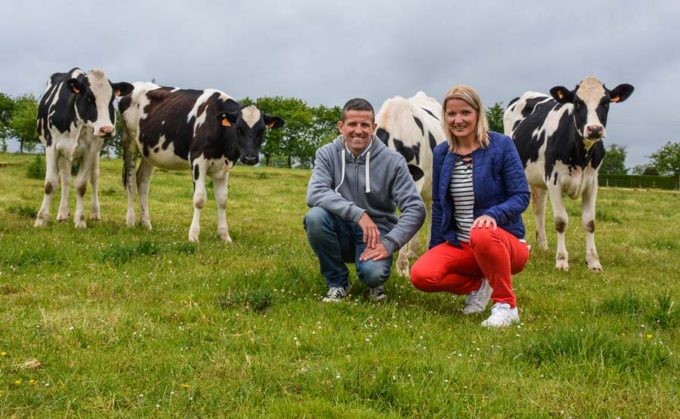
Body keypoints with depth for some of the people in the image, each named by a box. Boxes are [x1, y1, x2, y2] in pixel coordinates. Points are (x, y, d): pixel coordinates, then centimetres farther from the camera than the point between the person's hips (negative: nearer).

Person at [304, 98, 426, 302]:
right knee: (315, 216, -29)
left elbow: (415, 209, -12)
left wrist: (389, 243, -24)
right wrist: (358, 214, -32)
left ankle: (374, 281, 8)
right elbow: (315, 194, -22)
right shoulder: (327, 154, -5)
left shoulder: (393, 161, -8)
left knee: (374, 272, -33)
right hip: (342, 231, 2)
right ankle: (337, 282, -6)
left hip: (377, 232, -2)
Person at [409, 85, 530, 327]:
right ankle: (479, 285, 6)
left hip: (503, 242, -4)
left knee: (483, 235, -41)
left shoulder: (501, 146, -8)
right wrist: (434, 252, 14)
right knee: (421, 275, -22)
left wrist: (493, 214, -31)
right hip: (459, 245, 5)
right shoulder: (441, 153, 6)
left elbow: (521, 196, -11)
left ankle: (506, 305, -18)